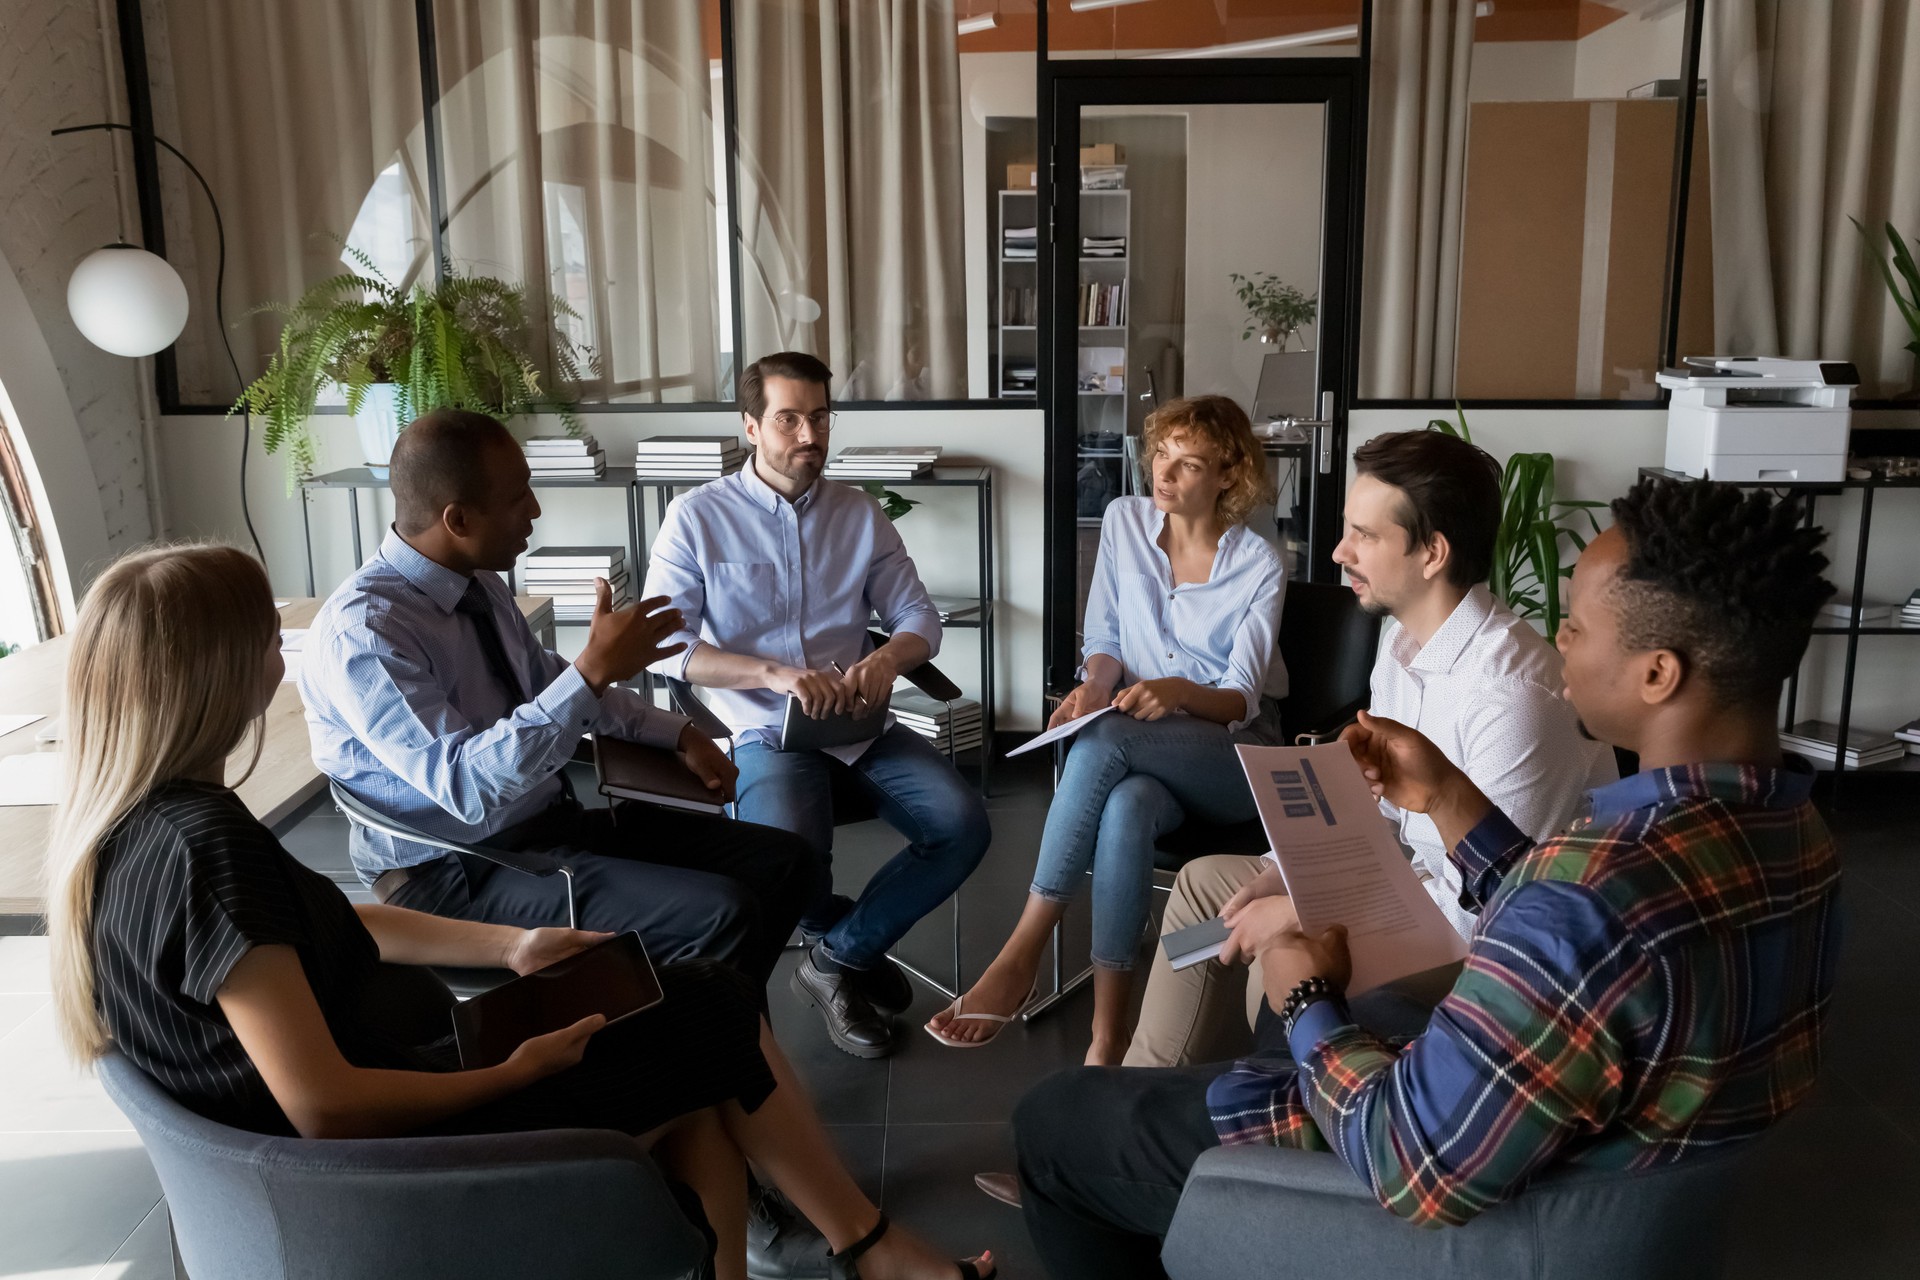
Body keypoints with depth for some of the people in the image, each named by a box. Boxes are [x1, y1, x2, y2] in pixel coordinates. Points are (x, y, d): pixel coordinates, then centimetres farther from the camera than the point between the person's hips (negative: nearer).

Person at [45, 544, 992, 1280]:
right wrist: (516, 1072, -16)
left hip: (380, 1070, 9)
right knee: (716, 1015, -2)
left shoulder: (136, 821, 1)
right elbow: (326, 1108, -30)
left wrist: (513, 947, 7)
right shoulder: (202, 845, -29)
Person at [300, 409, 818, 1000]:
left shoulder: (479, 582, 3)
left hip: (553, 818, 8)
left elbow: (549, 682, 19)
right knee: (720, 915, -25)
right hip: (462, 874, -8)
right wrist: (594, 669, -33)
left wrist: (679, 733, 10)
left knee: (781, 860, -1)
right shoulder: (360, 634, -23)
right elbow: (467, 787, -30)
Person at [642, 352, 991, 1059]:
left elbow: (919, 617, 11)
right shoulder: (698, 516, -1)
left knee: (963, 826, -19)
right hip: (765, 730, -4)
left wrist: (886, 659, -15)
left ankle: (838, 959, 3)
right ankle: (856, 937, 5)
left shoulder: (859, 514, 11)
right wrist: (774, 673, -24)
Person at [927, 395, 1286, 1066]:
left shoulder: (1259, 564, -6)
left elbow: (1241, 700, -9)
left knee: (1102, 739, -36)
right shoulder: (1124, 521, 5)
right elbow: (1104, 637, 10)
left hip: (1234, 751, -3)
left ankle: (1021, 955, -33)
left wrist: (1177, 691, -31)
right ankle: (1108, 1033, -34)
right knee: (1126, 806, -37)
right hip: (1143, 746, 3)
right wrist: (1098, 680, -14)